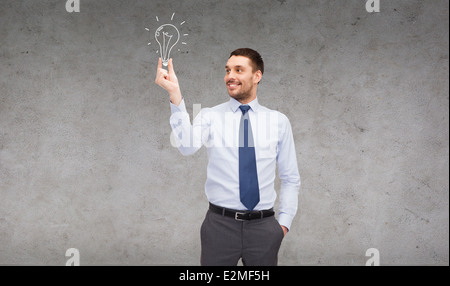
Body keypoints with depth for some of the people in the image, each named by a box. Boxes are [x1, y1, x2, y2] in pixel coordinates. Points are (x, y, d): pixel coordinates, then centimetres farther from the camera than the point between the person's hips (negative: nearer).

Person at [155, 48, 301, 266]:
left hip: (263, 227, 1)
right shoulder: (210, 116, 1)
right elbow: (187, 145, -21)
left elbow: (290, 178, 9)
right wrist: (175, 96, -30)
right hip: (220, 224, -1)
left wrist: (284, 221, 1)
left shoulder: (278, 121, 5)